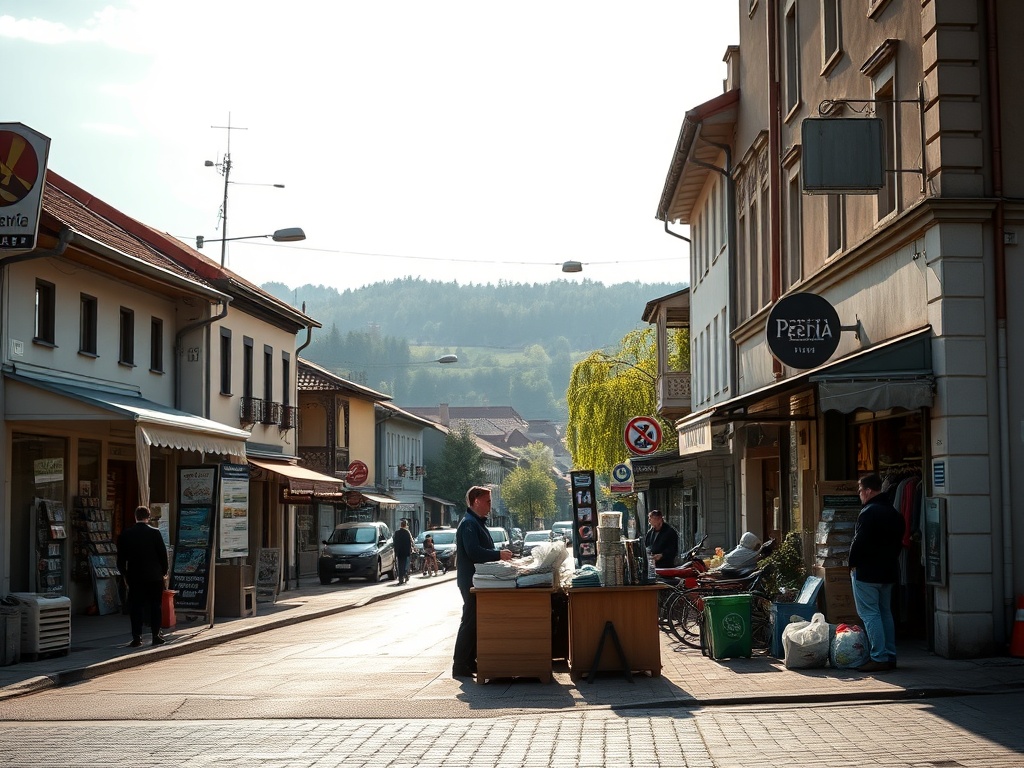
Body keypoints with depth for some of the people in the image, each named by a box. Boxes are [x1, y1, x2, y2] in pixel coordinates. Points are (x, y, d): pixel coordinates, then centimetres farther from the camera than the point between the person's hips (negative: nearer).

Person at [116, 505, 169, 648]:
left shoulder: (125, 534, -1)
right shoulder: (155, 533, -7)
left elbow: (121, 557, 3)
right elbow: (163, 554, -4)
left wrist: (124, 574, 14)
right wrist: (164, 571, 10)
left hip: (135, 577, 1)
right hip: (154, 577, -1)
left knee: (136, 607, 4)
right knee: (155, 606, 8)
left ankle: (136, 637, 0)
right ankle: (156, 636, 9)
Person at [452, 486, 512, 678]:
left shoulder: (478, 523, 18)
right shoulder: (469, 524, -16)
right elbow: (473, 552, -26)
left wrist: (499, 555, 11)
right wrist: (499, 555, -20)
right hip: (471, 581, -10)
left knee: (475, 621, 13)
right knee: (470, 622, -7)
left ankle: (470, 662, 19)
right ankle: (460, 666, -4)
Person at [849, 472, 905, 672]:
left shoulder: (868, 513, -18)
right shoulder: (894, 513, 12)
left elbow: (859, 543, -20)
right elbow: (899, 542, 17)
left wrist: (853, 564, -6)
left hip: (867, 571, -9)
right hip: (889, 571, 9)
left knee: (870, 614, -6)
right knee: (885, 612, 15)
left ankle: (879, 658, -10)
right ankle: (890, 656, 18)